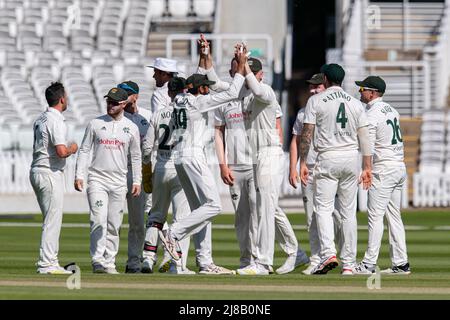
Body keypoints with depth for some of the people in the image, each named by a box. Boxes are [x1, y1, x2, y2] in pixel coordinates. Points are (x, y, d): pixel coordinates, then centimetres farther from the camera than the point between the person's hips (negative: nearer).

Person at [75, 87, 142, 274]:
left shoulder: (131, 127, 7)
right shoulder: (95, 124, 4)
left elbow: (135, 157, 13)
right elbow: (84, 150, 5)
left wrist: (137, 181, 6)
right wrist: (79, 175, -3)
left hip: (119, 182, 2)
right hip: (97, 179, -2)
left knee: (114, 224, 3)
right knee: (99, 220, -14)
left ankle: (109, 262, 9)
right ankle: (97, 260, -14)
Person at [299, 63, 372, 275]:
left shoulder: (316, 100, -1)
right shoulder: (355, 103, 10)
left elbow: (306, 134, -5)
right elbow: (364, 138, 7)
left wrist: (303, 163, -1)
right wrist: (367, 167, 9)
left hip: (328, 158, -4)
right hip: (352, 158, 4)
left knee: (323, 208, -4)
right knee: (348, 212, 7)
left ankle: (328, 253, -25)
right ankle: (348, 264, 6)